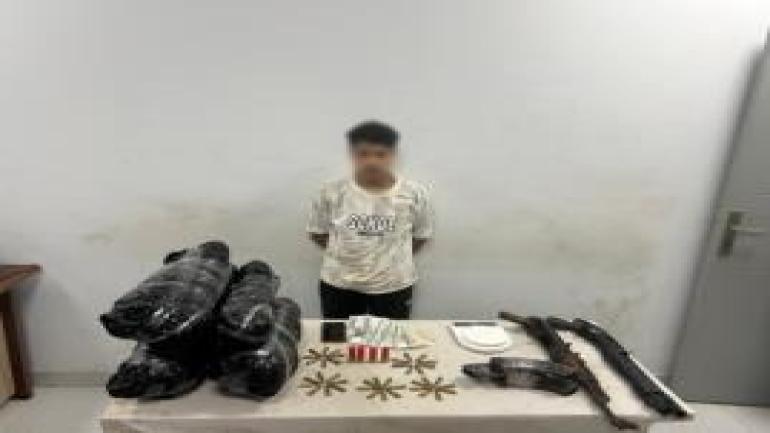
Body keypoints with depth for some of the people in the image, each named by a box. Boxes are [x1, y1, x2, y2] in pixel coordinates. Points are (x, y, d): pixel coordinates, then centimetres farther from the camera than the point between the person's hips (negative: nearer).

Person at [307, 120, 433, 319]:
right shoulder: (331, 193, -11)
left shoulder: (414, 194, -12)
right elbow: (317, 233, 3)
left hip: (394, 285, 0)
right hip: (339, 284, 1)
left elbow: (421, 235, 2)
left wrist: (390, 257, 0)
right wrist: (345, 254, 0)